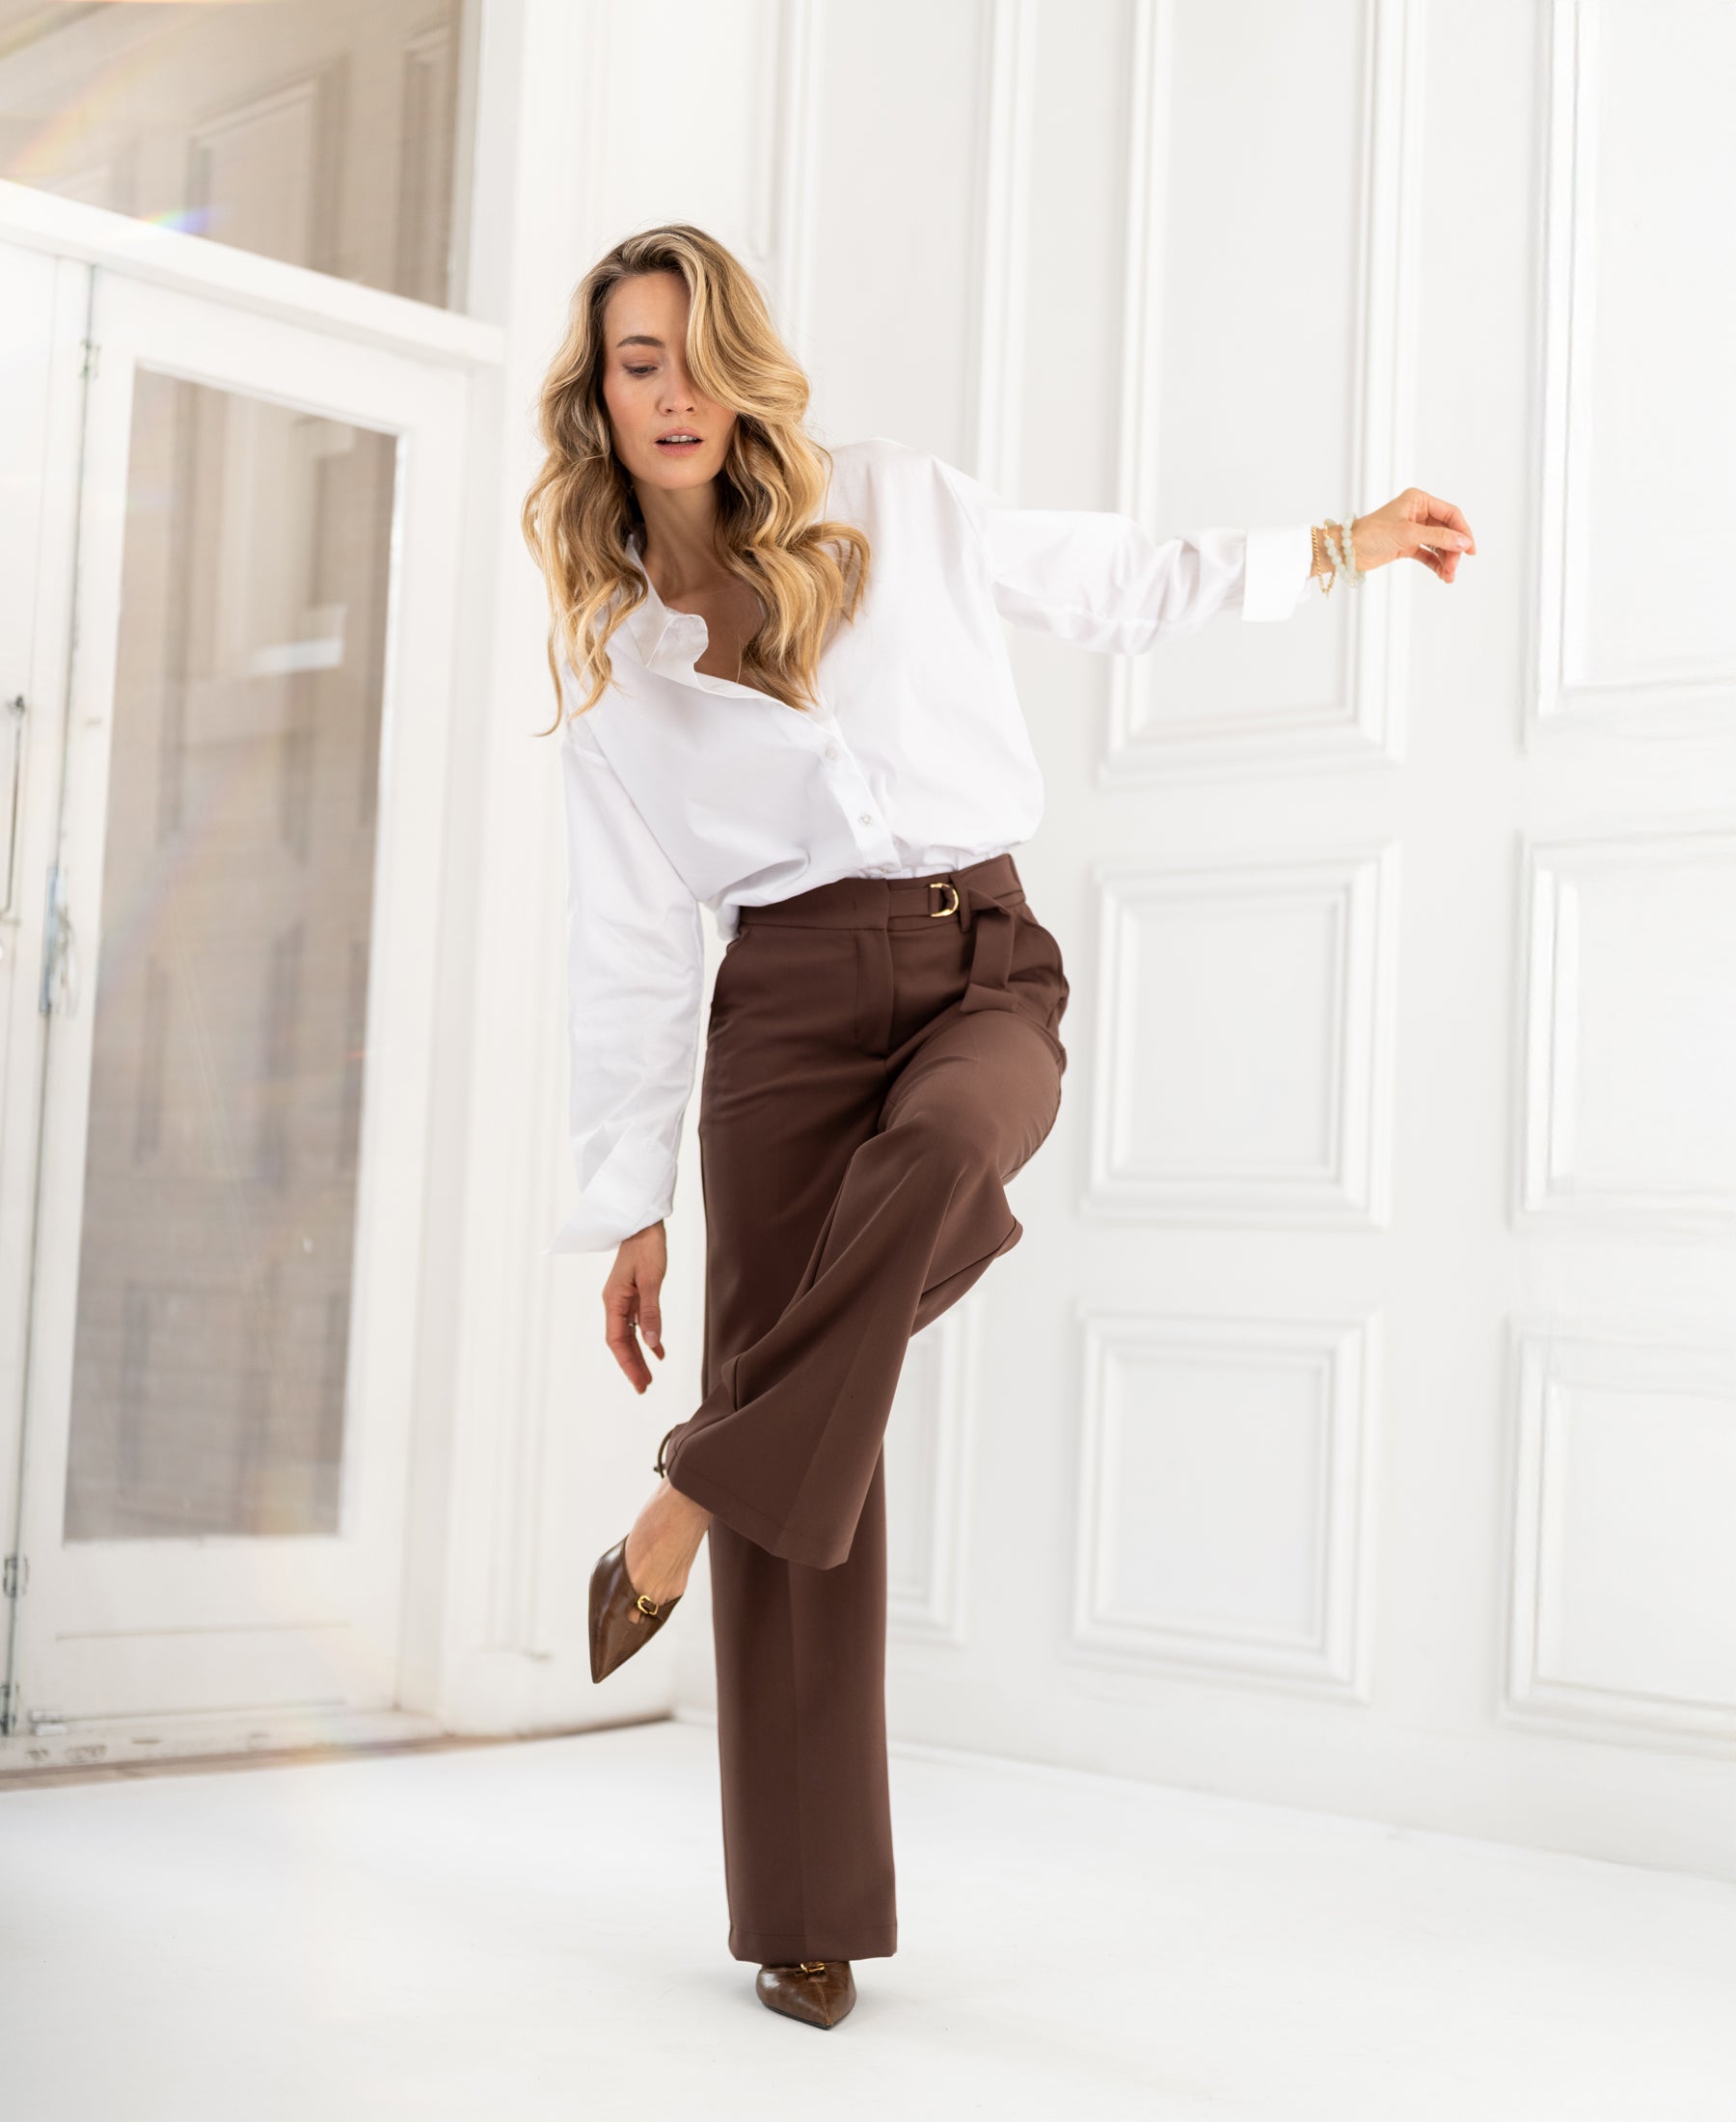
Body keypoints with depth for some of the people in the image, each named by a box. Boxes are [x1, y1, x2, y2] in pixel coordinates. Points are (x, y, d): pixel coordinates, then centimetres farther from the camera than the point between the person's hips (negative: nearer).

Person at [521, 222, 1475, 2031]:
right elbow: (627, 951, 9)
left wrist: (1332, 549, 18)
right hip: (790, 997, 0)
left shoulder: (888, 504, 9)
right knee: (826, 1453, -7)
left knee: (938, 1148, -39)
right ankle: (805, 1913, 1)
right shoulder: (610, 664, 9)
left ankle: (698, 1497, -21)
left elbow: (1106, 583, 21)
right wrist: (624, 1207, 7)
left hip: (987, 966, 0)